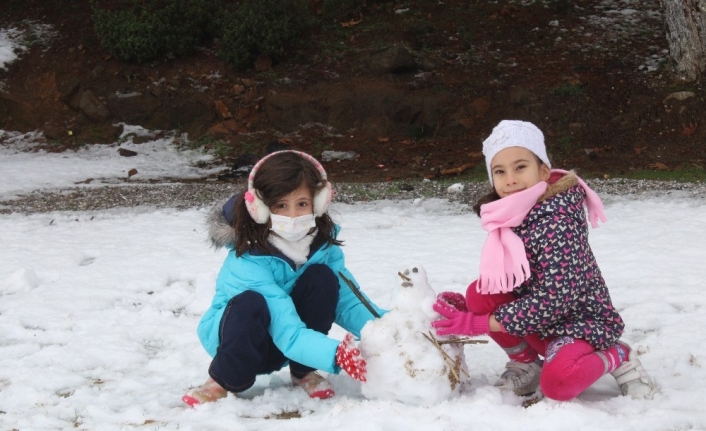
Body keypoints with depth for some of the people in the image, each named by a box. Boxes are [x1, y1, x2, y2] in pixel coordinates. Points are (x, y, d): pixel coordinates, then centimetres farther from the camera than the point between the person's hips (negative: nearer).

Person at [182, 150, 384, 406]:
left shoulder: (323, 244, -14)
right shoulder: (249, 261, -32)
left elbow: (348, 302, -12)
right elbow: (289, 336, -37)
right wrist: (336, 355, -53)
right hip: (236, 336, -5)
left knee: (322, 278, -22)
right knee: (250, 303, -38)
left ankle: (304, 373, -5)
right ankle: (225, 382, -11)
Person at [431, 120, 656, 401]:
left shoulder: (558, 221, -26)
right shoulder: (508, 216, -3)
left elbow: (553, 298, -29)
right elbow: (499, 281, 5)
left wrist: (477, 324, -27)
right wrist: (463, 311, -14)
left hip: (579, 319, -7)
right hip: (539, 320, 7)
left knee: (557, 383, -34)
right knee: (479, 293, -17)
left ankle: (617, 357, -3)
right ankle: (526, 363, 5)